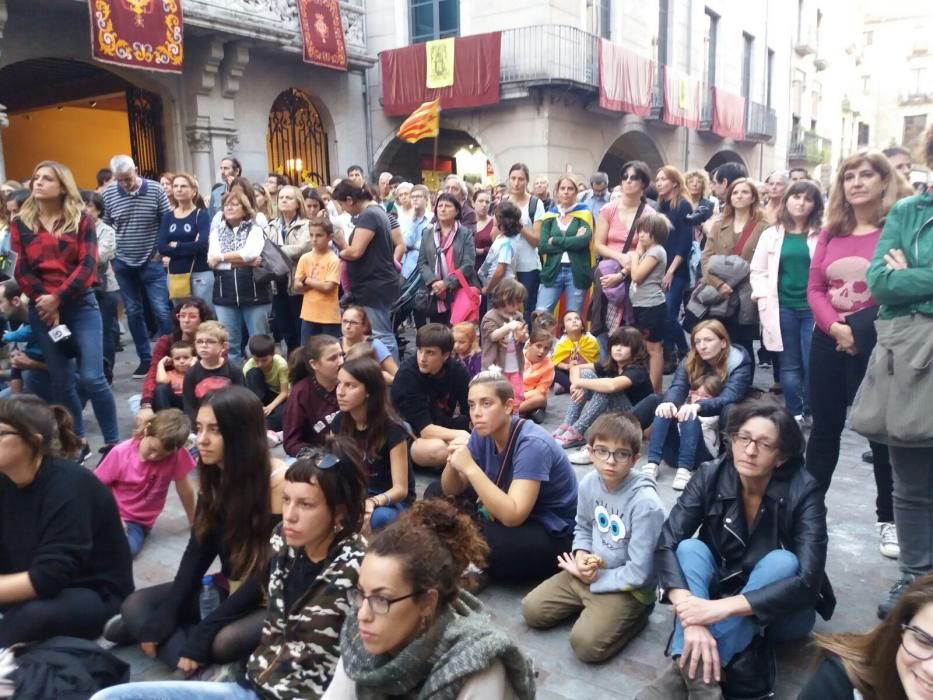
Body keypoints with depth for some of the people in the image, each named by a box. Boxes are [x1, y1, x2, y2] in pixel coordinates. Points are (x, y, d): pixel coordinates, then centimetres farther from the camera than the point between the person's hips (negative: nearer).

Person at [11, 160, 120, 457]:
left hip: (81, 305, -2)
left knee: (92, 378, -10)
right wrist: (45, 302, -11)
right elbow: (21, 270, 1)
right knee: (62, 382, 9)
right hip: (42, 310, 3)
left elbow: (88, 265, -8)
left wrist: (58, 298, -15)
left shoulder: (81, 220, 2)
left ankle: (113, 442, 2)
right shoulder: (20, 223, 7)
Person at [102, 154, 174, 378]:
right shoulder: (108, 194, -3)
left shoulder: (155, 190, -8)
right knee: (133, 313, 9)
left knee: (162, 311, -4)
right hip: (123, 264, 2)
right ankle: (145, 358, 20)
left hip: (152, 262, -2)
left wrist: (162, 251, -5)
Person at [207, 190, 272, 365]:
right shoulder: (217, 231, 12)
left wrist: (222, 257, -8)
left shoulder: (254, 229, 3)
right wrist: (245, 261, -11)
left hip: (255, 294, -3)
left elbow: (251, 252, -17)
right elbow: (212, 261, -5)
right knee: (229, 344, 6)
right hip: (225, 296, 3)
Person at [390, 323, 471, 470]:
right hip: (408, 439, -4)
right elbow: (425, 429, -27)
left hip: (442, 433, 4)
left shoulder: (458, 371, -10)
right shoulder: (407, 374, -23)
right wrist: (462, 435, -38)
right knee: (438, 449, -36)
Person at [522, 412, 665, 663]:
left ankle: (634, 615, 2)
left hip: (628, 587, -6)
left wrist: (595, 578, -13)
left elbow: (639, 573, -23)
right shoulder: (589, 483, -8)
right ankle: (591, 604, 17)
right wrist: (581, 556, -9)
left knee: (585, 643, -23)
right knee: (531, 609, 2)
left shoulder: (645, 503, -28)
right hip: (589, 572, 6)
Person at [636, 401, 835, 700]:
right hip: (719, 590, 2)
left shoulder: (803, 492, -22)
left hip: (782, 612, -2)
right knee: (690, 548, -26)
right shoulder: (711, 477, -17)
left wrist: (722, 607, -41)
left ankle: (685, 671, -41)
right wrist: (692, 617, -42)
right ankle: (696, 675, -44)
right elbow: (665, 545, -25)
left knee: (782, 561, -32)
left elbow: (808, 581, -31)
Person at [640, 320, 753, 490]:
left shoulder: (740, 363, -9)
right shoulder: (690, 361, 4)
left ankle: (686, 469, -41)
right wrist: (668, 402, -37)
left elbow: (729, 398, -25)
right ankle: (653, 463, -34)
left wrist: (698, 406, -44)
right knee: (665, 410, -26)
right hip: (696, 423, 4)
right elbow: (677, 387, -13)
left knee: (690, 415, -33)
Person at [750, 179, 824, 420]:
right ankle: (794, 414, 22)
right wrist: (765, 296, -4)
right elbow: (757, 271, 11)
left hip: (813, 308, -2)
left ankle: (813, 414, 13)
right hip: (782, 308, 2)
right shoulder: (771, 234, 10)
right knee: (789, 366, 10)